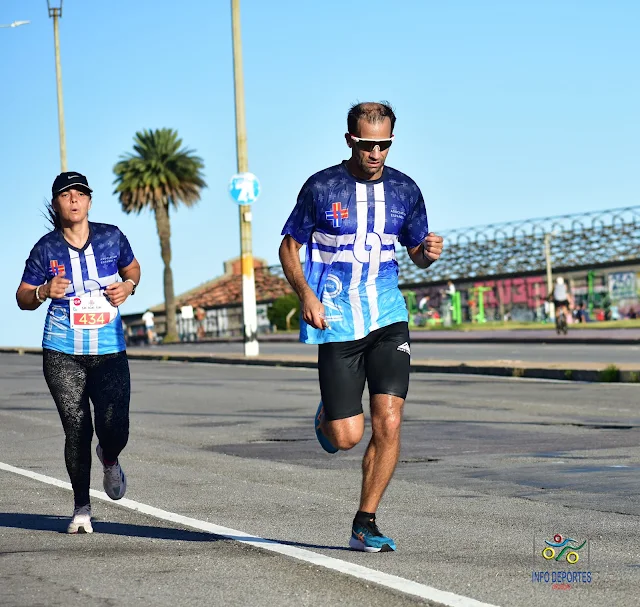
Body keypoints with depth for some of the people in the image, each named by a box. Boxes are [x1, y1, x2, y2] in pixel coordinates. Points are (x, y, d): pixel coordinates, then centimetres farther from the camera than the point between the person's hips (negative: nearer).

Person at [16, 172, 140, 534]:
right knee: (77, 431, -3)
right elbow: (23, 298, 7)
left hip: (110, 352, 1)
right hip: (63, 354, -1)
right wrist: (43, 292, -15)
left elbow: (132, 268, 20)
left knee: (115, 431, -9)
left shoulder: (111, 237, 2)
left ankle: (109, 460, 30)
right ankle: (82, 508, 13)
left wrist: (128, 286, -2)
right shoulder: (46, 249, 0)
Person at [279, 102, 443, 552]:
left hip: (388, 318, 2)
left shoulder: (404, 190, 5)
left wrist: (429, 253, -8)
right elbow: (289, 246, 4)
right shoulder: (321, 187, -4)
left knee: (388, 422, -10)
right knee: (347, 437, -5)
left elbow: (416, 253, 17)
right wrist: (306, 295, -13)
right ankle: (327, 417, 34)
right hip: (337, 323, -2)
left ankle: (365, 525, 4)